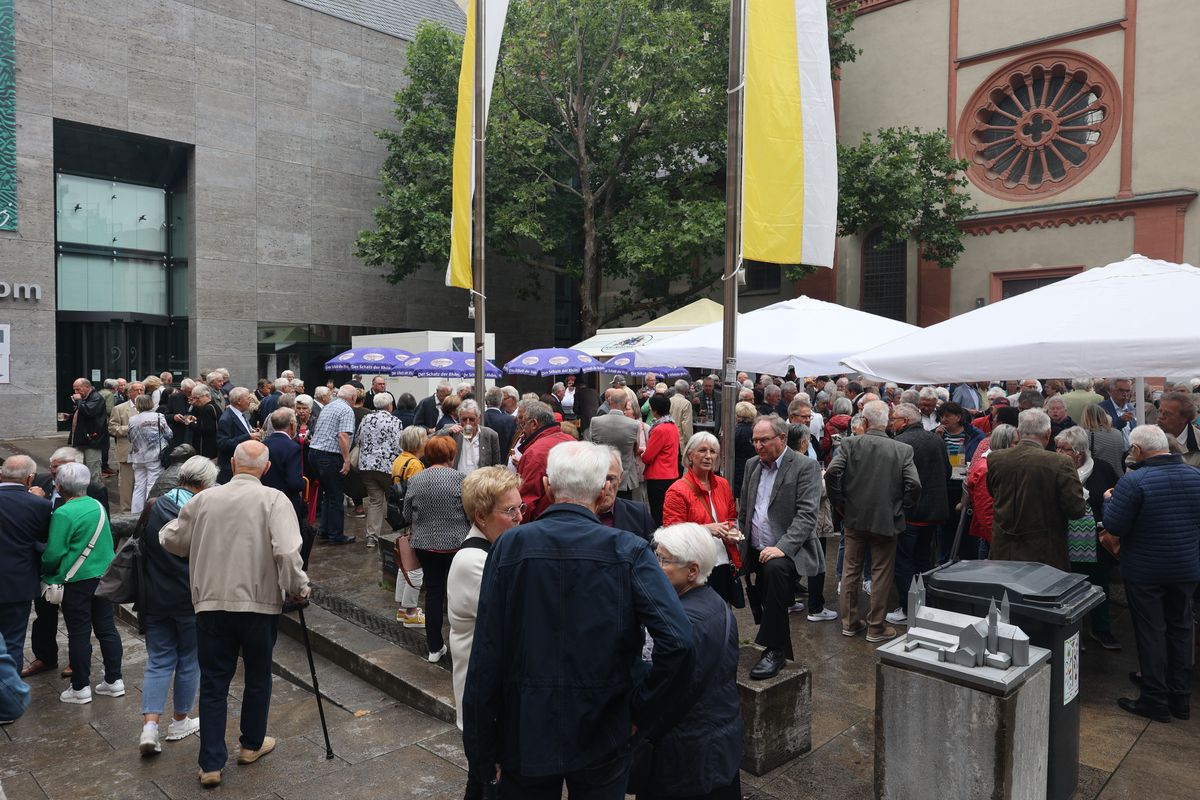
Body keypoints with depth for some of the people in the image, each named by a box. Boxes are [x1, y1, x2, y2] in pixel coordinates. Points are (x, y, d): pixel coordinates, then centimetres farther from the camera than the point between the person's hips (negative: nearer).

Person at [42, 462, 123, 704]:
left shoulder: (63, 514, -16)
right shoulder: (98, 506, 3)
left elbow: (54, 554, -13)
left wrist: (46, 573, 4)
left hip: (77, 581, -6)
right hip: (104, 575, 6)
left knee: (79, 634, 5)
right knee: (106, 628, 12)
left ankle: (80, 688, 15)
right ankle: (114, 680, 19)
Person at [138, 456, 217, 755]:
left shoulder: (154, 508, -2)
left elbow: (142, 551, 9)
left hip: (154, 599, 4)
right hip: (191, 599, -4)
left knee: (158, 662, 12)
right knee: (189, 660, 13)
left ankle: (150, 725, 1)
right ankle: (180, 722, 26)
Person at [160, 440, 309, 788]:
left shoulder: (204, 499, 0)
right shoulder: (274, 500, -11)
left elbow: (171, 540, 11)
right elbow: (287, 553, -21)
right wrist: (299, 588, -7)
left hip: (211, 603, 2)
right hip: (260, 603, -2)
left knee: (213, 682, 11)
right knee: (258, 676, 17)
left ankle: (211, 764, 13)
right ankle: (252, 745, 33)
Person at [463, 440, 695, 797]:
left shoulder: (509, 546, -12)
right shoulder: (629, 550, -13)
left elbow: (486, 657, -10)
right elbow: (678, 642, -23)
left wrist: (483, 753, 0)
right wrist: (641, 711, -7)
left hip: (525, 736, 1)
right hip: (601, 739, 0)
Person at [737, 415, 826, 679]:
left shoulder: (806, 467, -7)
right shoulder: (752, 465, 12)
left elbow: (806, 515, -16)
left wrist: (782, 547, -27)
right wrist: (742, 548, 12)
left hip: (788, 552, -7)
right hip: (756, 553, 7)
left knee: (774, 569, -34)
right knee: (763, 608, 11)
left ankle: (775, 651, -24)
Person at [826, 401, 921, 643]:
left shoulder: (849, 444, -8)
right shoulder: (902, 450, -8)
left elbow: (832, 473, -17)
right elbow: (914, 484, -14)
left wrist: (839, 503, -3)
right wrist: (901, 509, 0)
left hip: (854, 517, 1)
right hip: (886, 520, -1)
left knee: (851, 570, 14)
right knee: (881, 574, 10)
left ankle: (849, 623, 23)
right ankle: (876, 627, 17)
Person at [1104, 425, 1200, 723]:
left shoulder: (1133, 481, -21)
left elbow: (1114, 526, -19)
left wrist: (1109, 501, -2)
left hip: (1145, 572, -5)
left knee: (1150, 633, 6)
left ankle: (1155, 701, 14)